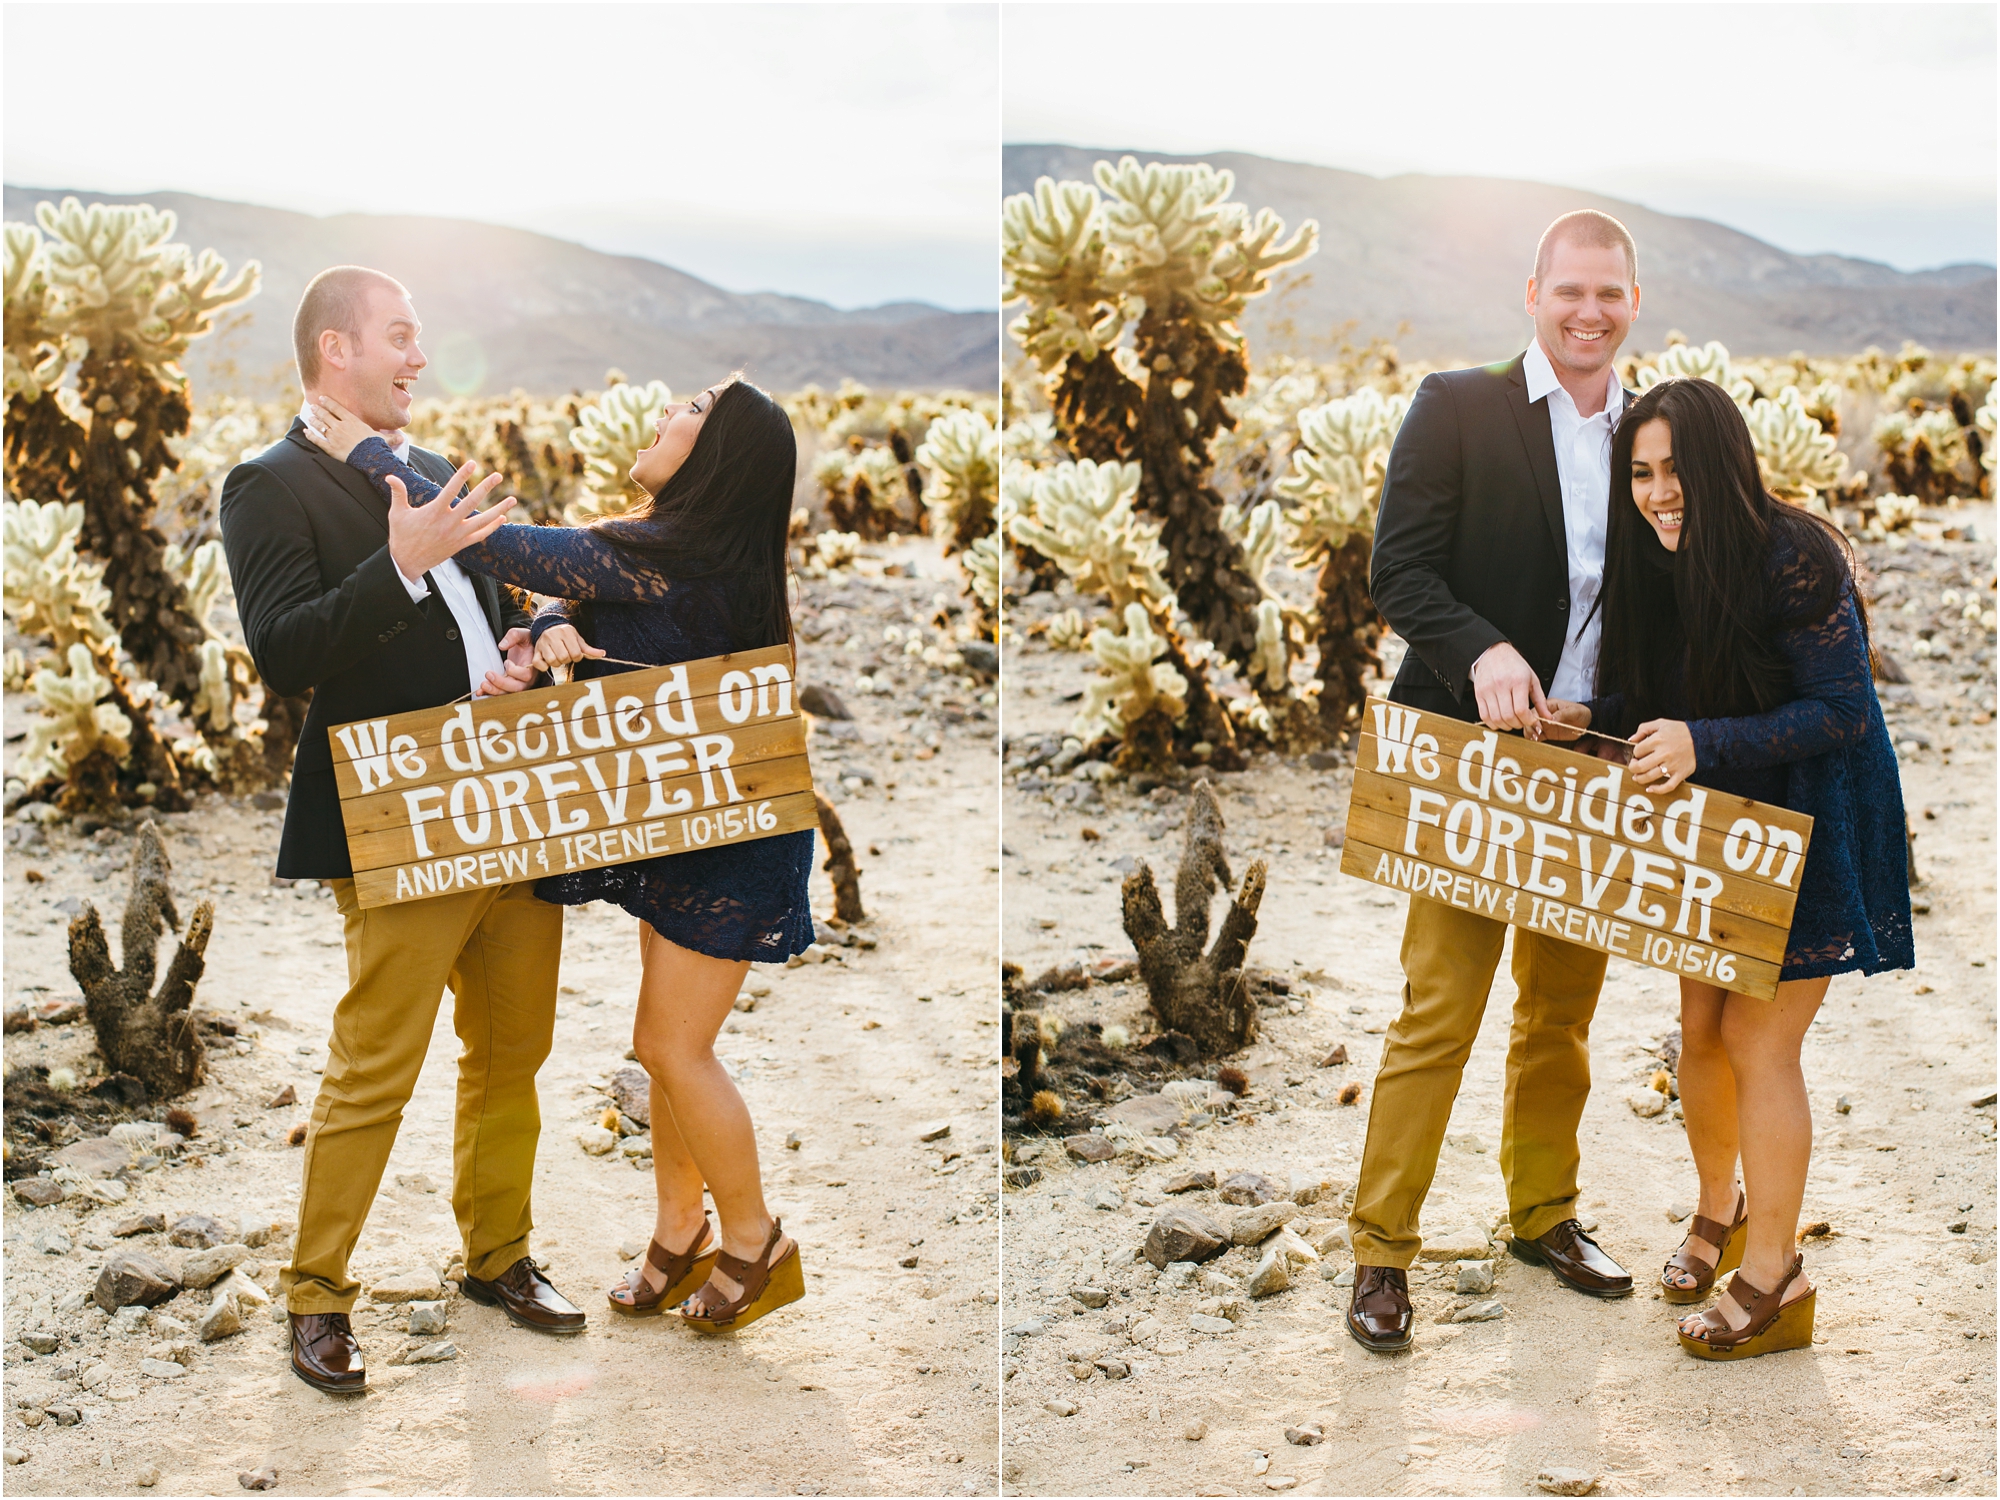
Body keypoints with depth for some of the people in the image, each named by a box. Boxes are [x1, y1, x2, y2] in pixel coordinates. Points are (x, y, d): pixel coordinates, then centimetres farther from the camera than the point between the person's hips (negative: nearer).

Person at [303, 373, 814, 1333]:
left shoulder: (664, 557, -25)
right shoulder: (692, 553, 4)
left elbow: (496, 548, -21)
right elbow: (565, 604, 10)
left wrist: (370, 452, -12)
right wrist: (554, 630, -16)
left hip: (732, 838, -10)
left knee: (679, 1049, -1)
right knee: (661, 1044, 15)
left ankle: (756, 1245, 16)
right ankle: (680, 1235, 28)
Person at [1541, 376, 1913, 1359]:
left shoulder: (1795, 560, -24)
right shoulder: (1653, 564, -3)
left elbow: (1841, 713, -24)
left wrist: (1703, 743, -33)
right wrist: (1590, 719, -13)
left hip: (1810, 827, -6)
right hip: (1714, 827, 6)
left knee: (1758, 1042, -5)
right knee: (1701, 1029, 10)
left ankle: (1773, 1278, 9)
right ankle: (1720, 1210, 35)